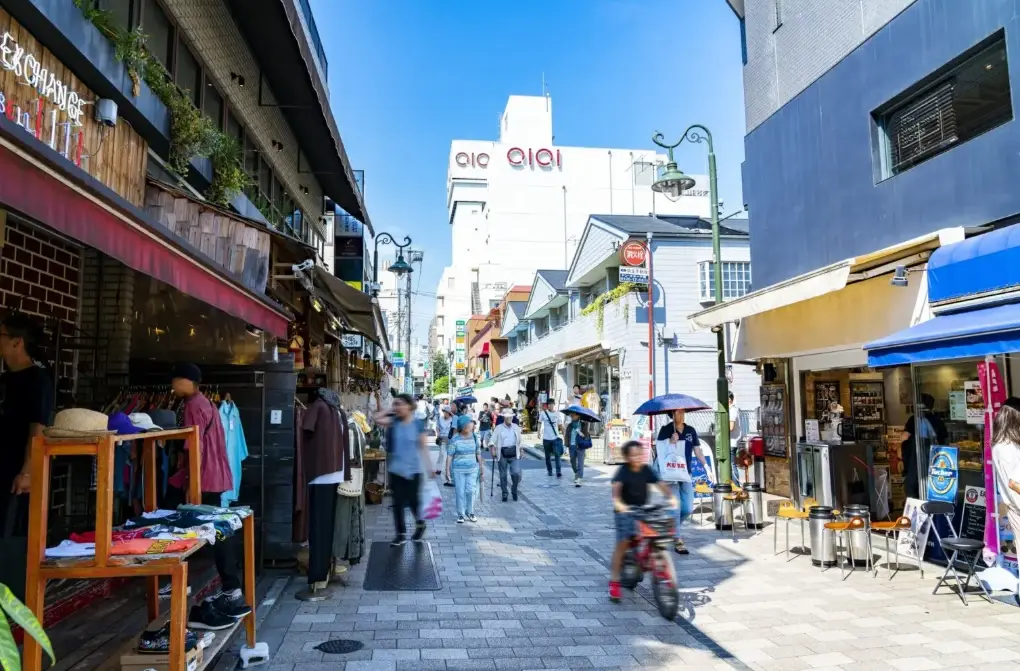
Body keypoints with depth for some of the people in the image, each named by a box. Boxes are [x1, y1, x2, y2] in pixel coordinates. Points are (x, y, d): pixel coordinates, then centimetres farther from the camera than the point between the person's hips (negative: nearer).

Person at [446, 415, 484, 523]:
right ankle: (461, 514, 16)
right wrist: (447, 470, -7)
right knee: (460, 492, 3)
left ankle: (470, 512, 20)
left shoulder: (474, 438, 4)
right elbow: (449, 456, -5)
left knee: (471, 491, 1)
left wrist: (482, 468, 12)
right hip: (458, 470, -3)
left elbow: (478, 454, 11)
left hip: (472, 469, 3)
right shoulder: (455, 440, -7)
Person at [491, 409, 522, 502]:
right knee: (503, 475, 5)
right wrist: (492, 449, -14)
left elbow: (520, 441, 17)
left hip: (514, 454, 1)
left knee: (516, 473, -12)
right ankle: (504, 493, 20)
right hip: (502, 454, -1)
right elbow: (493, 441, -2)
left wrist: (522, 451, 13)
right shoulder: (498, 428, 2)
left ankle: (514, 490, 13)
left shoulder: (516, 427, 11)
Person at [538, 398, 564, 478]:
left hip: (555, 438, 0)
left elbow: (560, 425, 7)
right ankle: (549, 471, 23)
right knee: (547, 456, 10)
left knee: (557, 455, -10)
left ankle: (558, 472, -10)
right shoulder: (543, 413, -2)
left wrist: (564, 434, 6)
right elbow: (539, 423, 7)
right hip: (546, 438, 1)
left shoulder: (557, 414, 1)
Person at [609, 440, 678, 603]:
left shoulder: (647, 470, -2)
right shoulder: (623, 471, -15)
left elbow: (661, 484, -7)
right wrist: (617, 502, -49)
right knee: (623, 543, -11)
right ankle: (614, 582, -6)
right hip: (625, 511, -5)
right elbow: (616, 486, -30)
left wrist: (671, 497, -25)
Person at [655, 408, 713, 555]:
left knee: (688, 509, 5)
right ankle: (677, 540, 2)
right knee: (675, 508, -5)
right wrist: (671, 442, -21)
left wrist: (707, 467, 3)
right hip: (670, 474, -4)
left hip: (686, 474, 5)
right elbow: (659, 450, -5)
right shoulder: (665, 430, -3)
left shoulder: (691, 431, 9)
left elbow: (697, 450, 11)